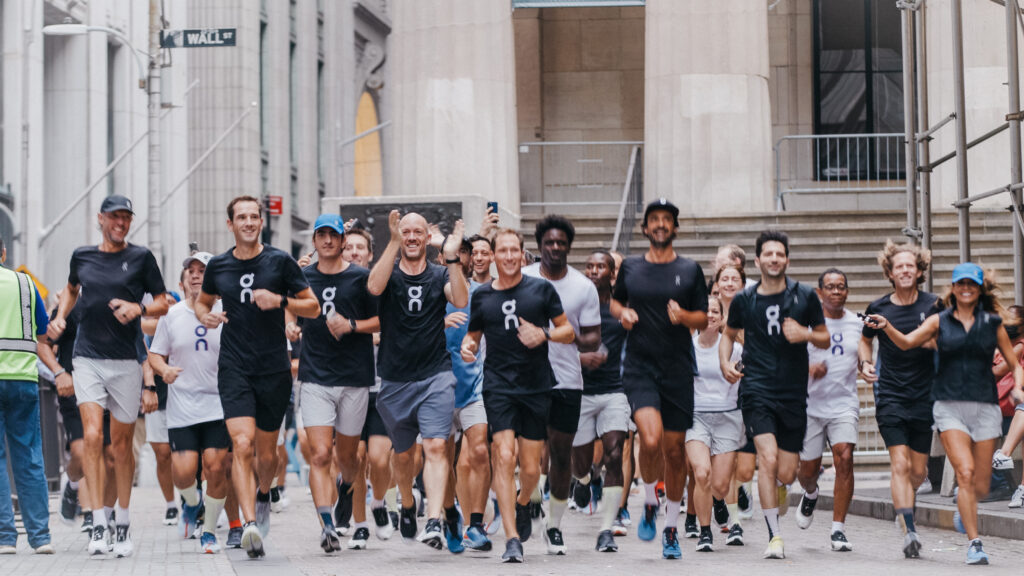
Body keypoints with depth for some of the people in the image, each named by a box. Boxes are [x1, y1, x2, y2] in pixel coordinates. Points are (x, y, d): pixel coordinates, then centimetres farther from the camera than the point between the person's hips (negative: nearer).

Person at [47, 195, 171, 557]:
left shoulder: (141, 257, 2)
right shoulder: (82, 256, 9)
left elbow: (162, 304, 5)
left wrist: (138, 308, -14)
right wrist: (59, 318, 14)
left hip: (127, 360, -1)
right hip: (87, 357, 1)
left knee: (121, 444, 6)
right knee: (92, 436, -15)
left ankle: (123, 522, 23)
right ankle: (98, 525, -16)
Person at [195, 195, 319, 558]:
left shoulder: (280, 262, -1)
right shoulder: (218, 266, 5)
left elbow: (313, 307, 3)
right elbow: (203, 300, 24)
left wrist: (280, 300, -15)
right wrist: (205, 316, 1)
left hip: (274, 369, 0)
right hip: (234, 368, 0)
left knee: (266, 452, 10)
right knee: (242, 444, -18)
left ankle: (263, 495, 44)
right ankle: (250, 524, -24)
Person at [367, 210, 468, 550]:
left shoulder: (440, 276, 4)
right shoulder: (390, 274, 4)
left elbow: (461, 301, -16)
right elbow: (374, 287, -21)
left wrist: (452, 258, -24)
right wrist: (394, 242, -25)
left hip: (436, 376, -1)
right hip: (395, 380, 2)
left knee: (435, 447, -17)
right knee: (403, 454, 15)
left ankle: (434, 523, -25)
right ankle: (408, 506, 42)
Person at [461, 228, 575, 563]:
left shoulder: (541, 289, 4)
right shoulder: (482, 296, 8)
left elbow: (569, 332, 7)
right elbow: (473, 335, 20)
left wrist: (544, 335, -13)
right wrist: (468, 346, -3)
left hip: (537, 386, 0)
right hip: (498, 384, 0)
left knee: (530, 468, 4)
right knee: (504, 456, -16)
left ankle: (523, 502, 40)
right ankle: (512, 539, -15)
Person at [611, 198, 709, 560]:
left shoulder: (690, 270, 5)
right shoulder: (630, 268, 7)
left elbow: (704, 320, 9)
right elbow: (615, 301, 23)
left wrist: (684, 316, -13)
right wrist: (622, 313, 1)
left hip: (678, 370, 1)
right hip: (639, 367, -1)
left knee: (675, 449, 5)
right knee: (651, 440, -22)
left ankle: (671, 529, 20)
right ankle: (649, 502, 7)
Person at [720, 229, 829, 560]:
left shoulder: (805, 297, 4)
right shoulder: (744, 300, 4)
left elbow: (824, 339, 12)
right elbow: (730, 333, 22)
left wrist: (805, 334, -9)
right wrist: (725, 363, 4)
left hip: (794, 394, 1)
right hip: (756, 390, -1)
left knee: (786, 475, 2)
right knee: (768, 459, -20)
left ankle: (771, 503, 39)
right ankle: (774, 536, -13)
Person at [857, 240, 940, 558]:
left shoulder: (934, 305, 0)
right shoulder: (878, 308, 2)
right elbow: (865, 340, 21)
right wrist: (865, 364, 3)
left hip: (925, 397, 1)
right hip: (890, 397, -1)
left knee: (918, 471, 7)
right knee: (900, 464, -15)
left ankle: (903, 507, 38)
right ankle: (909, 531, -18)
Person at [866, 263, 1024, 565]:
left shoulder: (992, 324, 8)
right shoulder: (940, 321, 5)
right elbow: (906, 342, -8)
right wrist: (886, 326, -26)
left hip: (985, 407, 2)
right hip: (950, 406, -1)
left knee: (980, 485, 4)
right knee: (965, 472, -17)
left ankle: (963, 508, 40)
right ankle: (975, 543, -11)